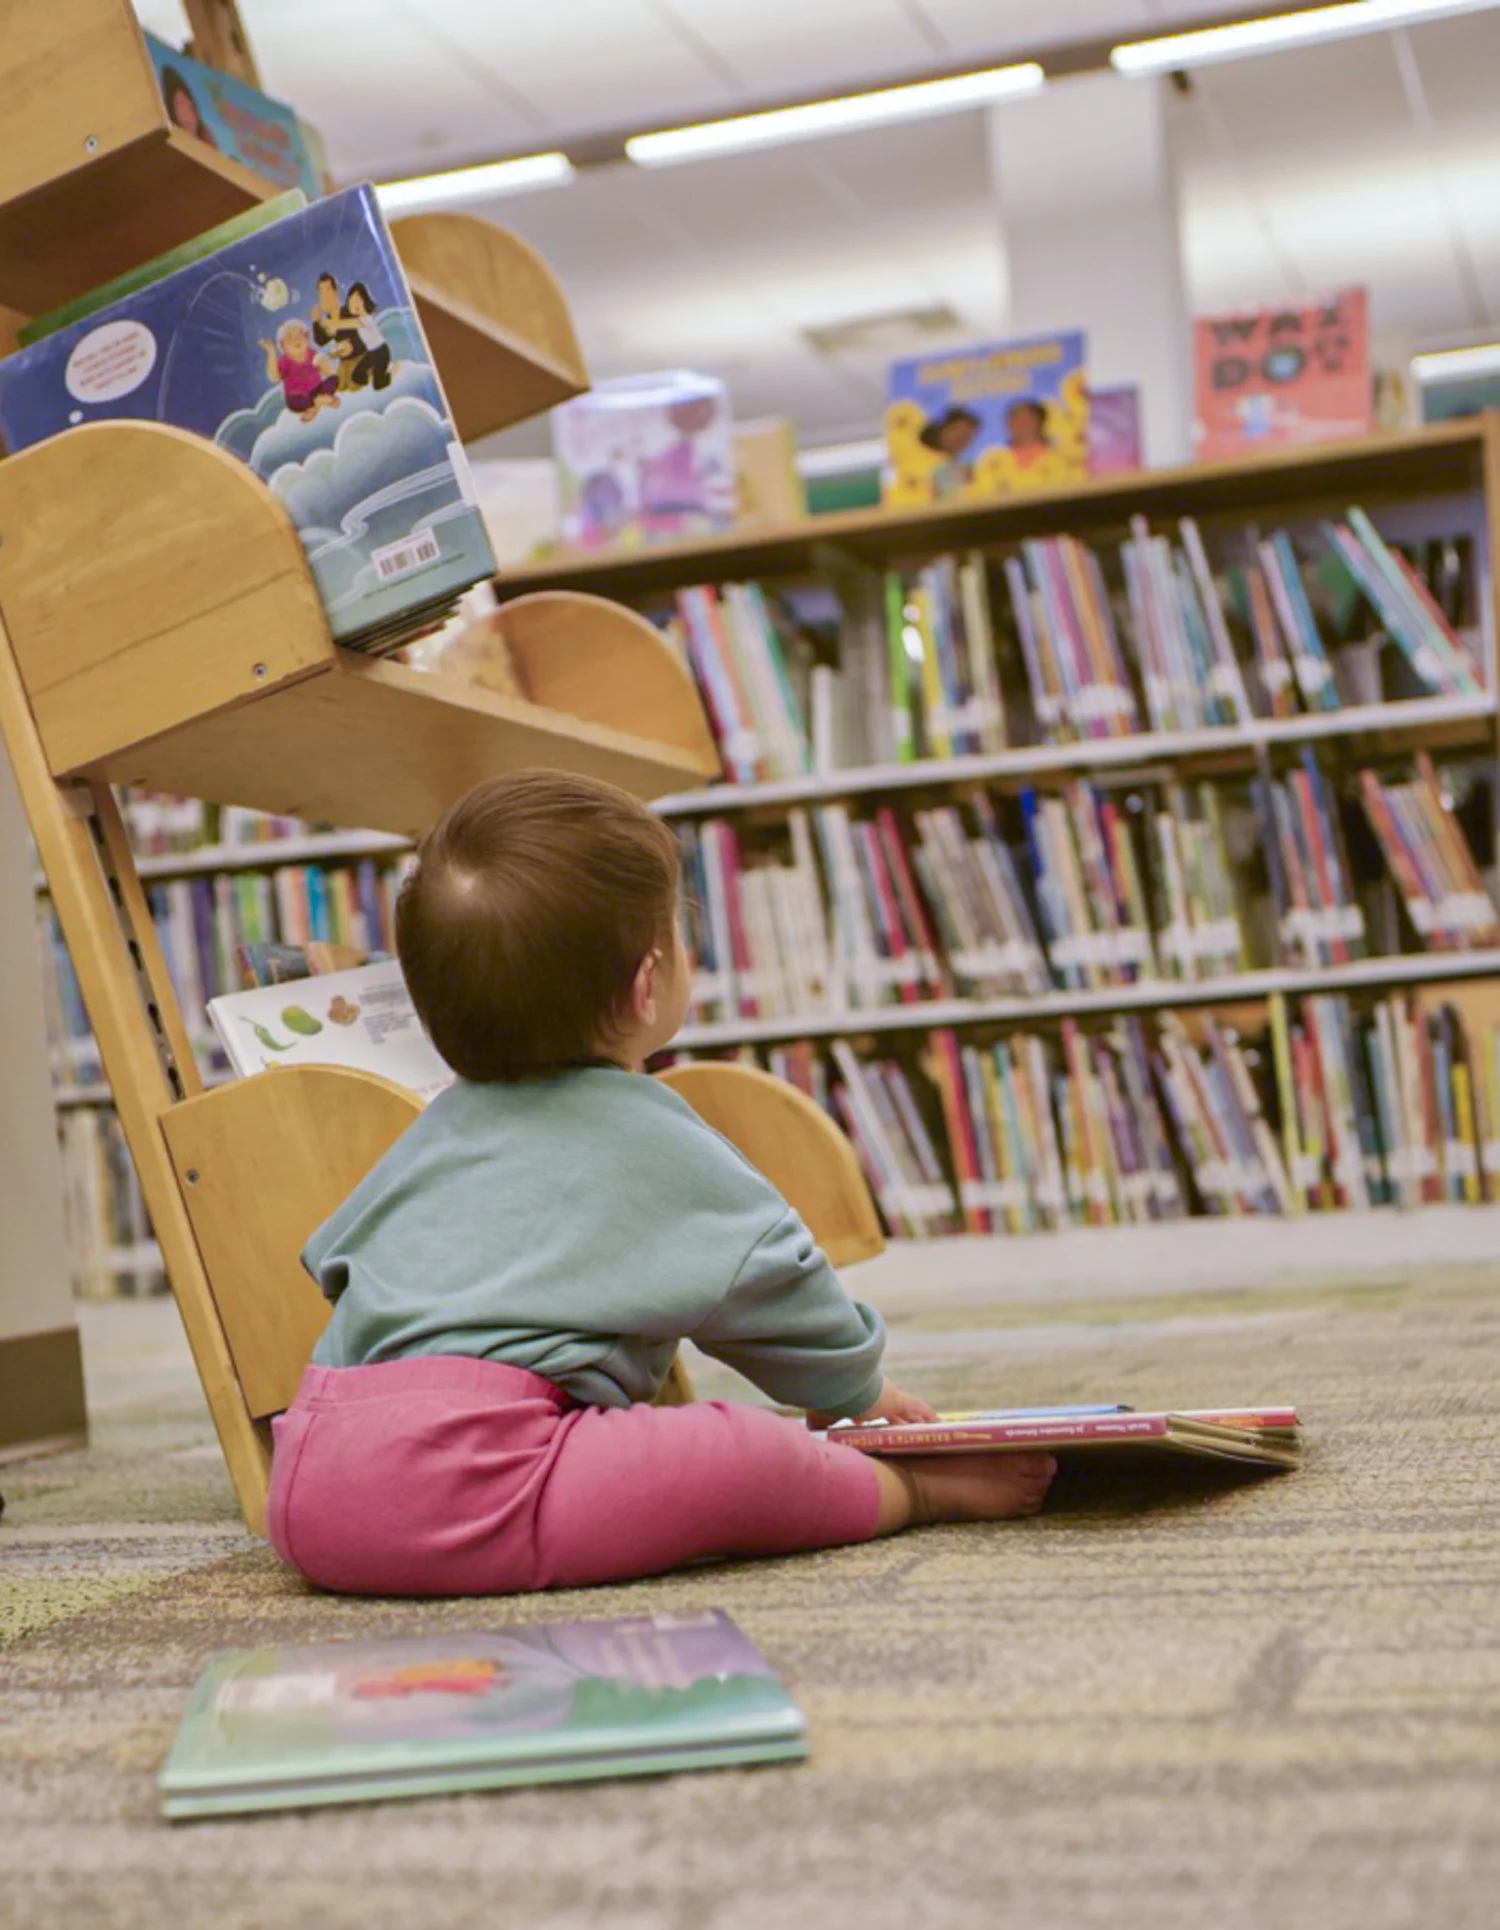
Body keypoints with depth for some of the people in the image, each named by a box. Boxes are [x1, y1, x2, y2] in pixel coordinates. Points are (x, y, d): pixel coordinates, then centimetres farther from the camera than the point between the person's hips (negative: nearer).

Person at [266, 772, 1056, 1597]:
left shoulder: (442, 1126, 24)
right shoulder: (652, 1140, 4)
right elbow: (773, 1278, 13)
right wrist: (854, 1391, 34)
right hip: (461, 1476, -8)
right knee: (740, 1453, -13)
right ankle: (916, 1490, 7)